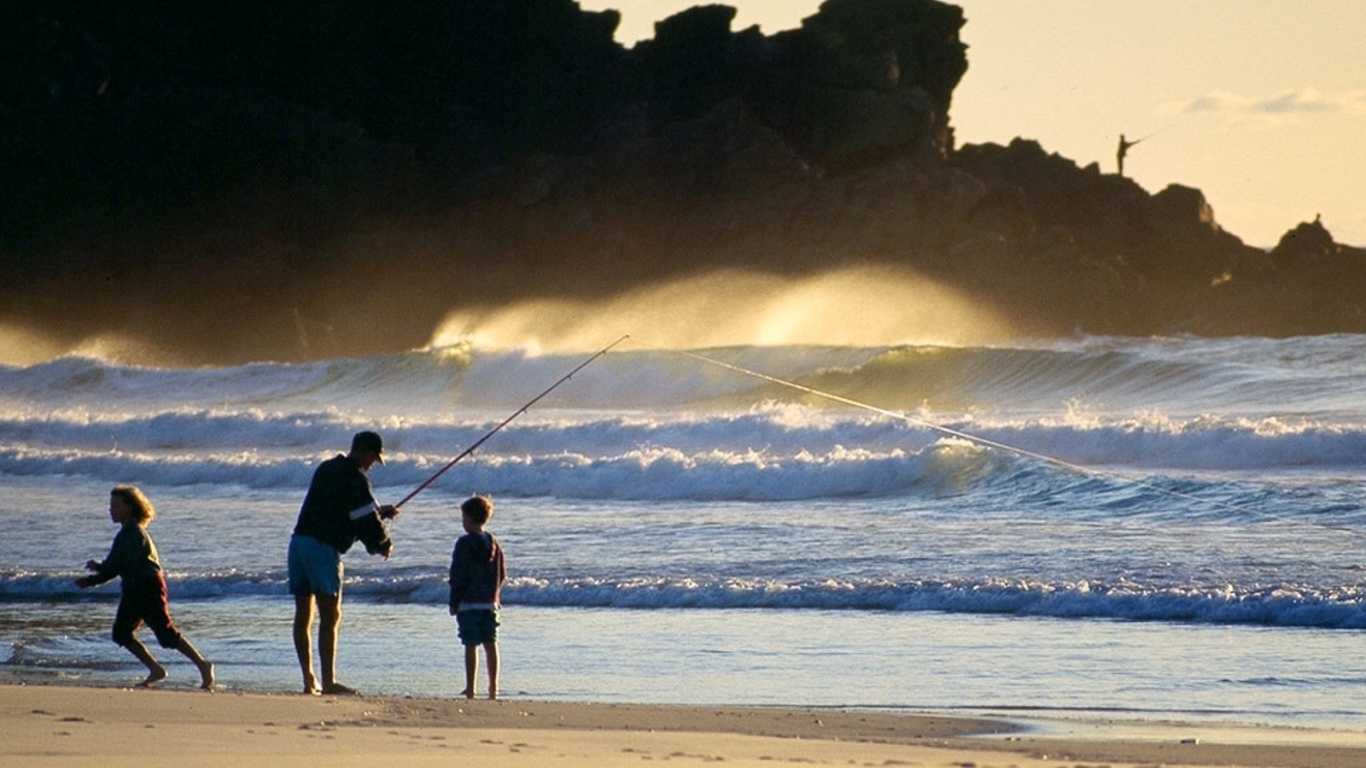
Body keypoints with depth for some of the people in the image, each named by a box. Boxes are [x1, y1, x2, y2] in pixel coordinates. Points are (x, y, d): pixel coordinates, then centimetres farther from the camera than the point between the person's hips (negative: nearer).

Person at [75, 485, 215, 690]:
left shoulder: (135, 533, -13)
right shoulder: (124, 534, 16)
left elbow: (129, 563, -22)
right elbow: (116, 566, 17)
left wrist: (100, 568, -17)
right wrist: (90, 581, 7)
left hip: (149, 587, -10)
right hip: (133, 589, 10)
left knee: (166, 633, -10)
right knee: (121, 633, 4)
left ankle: (203, 665, -2)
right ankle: (156, 671, 8)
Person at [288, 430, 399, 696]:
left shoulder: (328, 468, 18)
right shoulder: (355, 479, -10)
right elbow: (368, 523, -10)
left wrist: (379, 510, 33)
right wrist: (384, 546, 8)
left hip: (299, 541, 9)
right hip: (323, 547, -9)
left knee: (303, 615, 9)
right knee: (330, 616, -7)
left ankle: (309, 681, 12)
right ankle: (328, 682, -10)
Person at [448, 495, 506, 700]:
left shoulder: (465, 543, -11)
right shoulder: (494, 542, 10)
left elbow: (458, 575, -11)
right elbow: (502, 573, 13)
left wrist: (454, 603, -6)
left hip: (469, 602, -6)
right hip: (490, 603, 6)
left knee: (471, 646, -5)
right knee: (490, 644, 10)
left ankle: (470, 690, -7)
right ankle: (493, 687, 12)